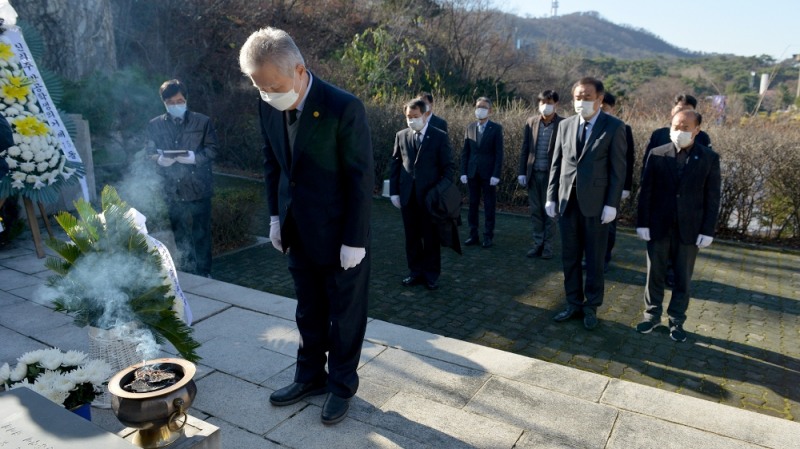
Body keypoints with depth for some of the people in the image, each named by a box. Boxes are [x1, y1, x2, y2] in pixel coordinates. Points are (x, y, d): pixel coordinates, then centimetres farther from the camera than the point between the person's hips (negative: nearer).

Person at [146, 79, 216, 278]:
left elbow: (212, 149, 0)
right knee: (180, 236, 11)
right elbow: (150, 153, 7)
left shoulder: (202, 121, 3)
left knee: (201, 233, 7)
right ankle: (186, 274, 24)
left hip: (198, 187, -1)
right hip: (172, 189, 2)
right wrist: (160, 159, -16)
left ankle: (204, 274, 20)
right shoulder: (155, 125, 8)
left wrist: (195, 157, -19)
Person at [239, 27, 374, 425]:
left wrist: (355, 240, -16)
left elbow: (361, 177, -17)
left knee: (345, 313, 12)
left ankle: (342, 384, 31)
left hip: (339, 233, -5)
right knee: (308, 311, 20)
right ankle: (310, 376, 38)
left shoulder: (344, 108, -21)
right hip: (298, 232, 6)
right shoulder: (268, 106, -3)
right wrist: (275, 216, 8)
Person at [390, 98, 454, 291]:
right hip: (407, 195, 3)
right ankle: (416, 272, 22)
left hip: (430, 195, -3)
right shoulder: (401, 136, 7)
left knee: (431, 237, 7)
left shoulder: (440, 137, -2)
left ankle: (431, 274, 18)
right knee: (412, 237, 10)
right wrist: (394, 192, 3)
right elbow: (395, 165, 8)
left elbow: (447, 166, -2)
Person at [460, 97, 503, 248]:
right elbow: (465, 152, 8)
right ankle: (473, 235, 15)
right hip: (472, 173, 3)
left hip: (488, 173, -3)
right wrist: (463, 172, 1)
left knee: (489, 206, 3)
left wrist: (496, 175, -13)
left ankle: (488, 237, 11)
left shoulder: (496, 128, -2)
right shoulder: (470, 127, 8)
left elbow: (499, 153, -6)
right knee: (473, 204, 7)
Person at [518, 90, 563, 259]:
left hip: (552, 175, -3)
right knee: (536, 211, 10)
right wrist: (522, 172, 3)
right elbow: (524, 149, 8)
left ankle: (548, 246, 15)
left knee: (550, 212, 5)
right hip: (533, 174, 3)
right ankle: (538, 244, 19)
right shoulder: (531, 122, 5)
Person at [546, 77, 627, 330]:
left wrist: (612, 204, -11)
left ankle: (591, 307, 22)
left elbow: (618, 169, -6)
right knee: (569, 257, 12)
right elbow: (556, 164, 9)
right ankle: (574, 303, 26)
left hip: (596, 203, -4)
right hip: (567, 202, 4)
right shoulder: (565, 125, 8)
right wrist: (551, 197, 5)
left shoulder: (614, 127, -4)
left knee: (594, 259, 8)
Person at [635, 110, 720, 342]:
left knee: (683, 278, 10)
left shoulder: (709, 158, -2)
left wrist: (708, 230, -6)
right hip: (658, 226, 0)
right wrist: (643, 223, -5)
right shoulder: (657, 154, -1)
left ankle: (677, 321, 24)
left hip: (689, 229, 0)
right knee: (655, 274, 10)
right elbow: (645, 191, -1)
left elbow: (712, 197, -1)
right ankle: (652, 315, 26)